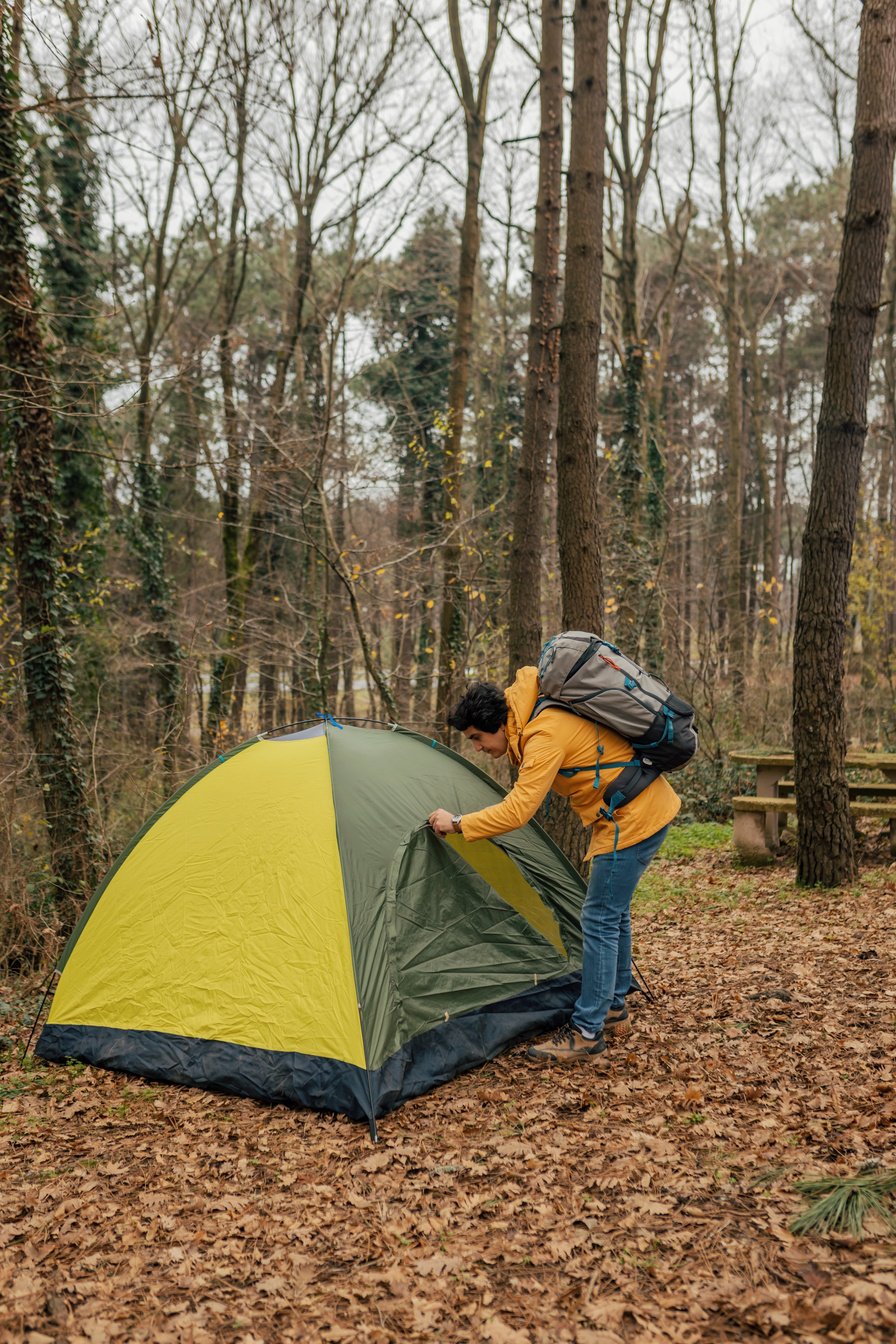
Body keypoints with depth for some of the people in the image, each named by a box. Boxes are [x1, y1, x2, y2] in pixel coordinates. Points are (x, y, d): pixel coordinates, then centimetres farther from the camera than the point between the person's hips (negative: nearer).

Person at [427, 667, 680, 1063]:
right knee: (613, 913, 18)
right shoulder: (540, 716, 4)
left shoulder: (545, 736, -25)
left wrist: (457, 822, -19)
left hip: (633, 818, -11)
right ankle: (613, 1009, 31)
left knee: (600, 920, -7)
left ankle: (587, 1033, -1)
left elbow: (518, 811, -28)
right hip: (648, 807, 11)